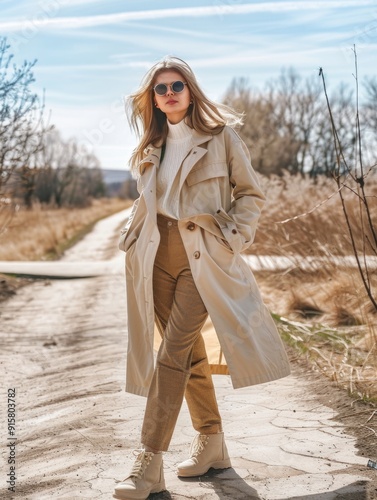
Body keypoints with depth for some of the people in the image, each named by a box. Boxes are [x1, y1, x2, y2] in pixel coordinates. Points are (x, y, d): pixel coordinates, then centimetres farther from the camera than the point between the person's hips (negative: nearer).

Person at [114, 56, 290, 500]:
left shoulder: (221, 136, -1)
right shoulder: (151, 147, 14)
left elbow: (251, 194, 2)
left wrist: (232, 239, -9)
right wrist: (133, 240, 9)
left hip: (203, 259, -5)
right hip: (157, 260, 5)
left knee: (173, 354, -12)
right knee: (189, 352, 11)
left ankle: (150, 463, -7)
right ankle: (211, 443, 25)